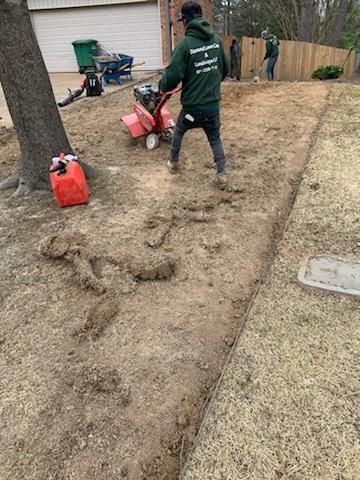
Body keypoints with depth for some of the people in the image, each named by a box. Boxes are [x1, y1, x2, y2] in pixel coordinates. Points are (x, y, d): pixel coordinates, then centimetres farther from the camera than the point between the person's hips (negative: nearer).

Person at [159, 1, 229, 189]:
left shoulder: (185, 43, -14)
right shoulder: (216, 39, 4)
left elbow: (172, 76, -19)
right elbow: (225, 69, 15)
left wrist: (162, 86, 3)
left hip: (192, 106, -4)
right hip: (213, 104, 4)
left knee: (179, 132, 24)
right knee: (215, 139, 19)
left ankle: (173, 164, 39)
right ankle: (221, 175, 11)